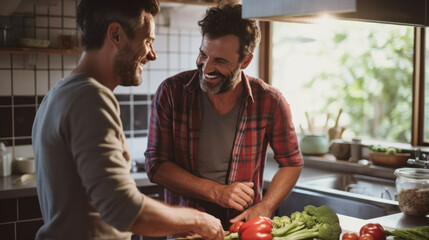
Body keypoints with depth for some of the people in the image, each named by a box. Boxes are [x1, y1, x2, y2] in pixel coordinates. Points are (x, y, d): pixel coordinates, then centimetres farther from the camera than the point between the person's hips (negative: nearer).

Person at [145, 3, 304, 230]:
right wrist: (216, 192, -14)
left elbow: (291, 163, 6)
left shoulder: (270, 102, -6)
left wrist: (263, 209, -9)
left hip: (243, 227, 1)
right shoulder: (171, 92, -7)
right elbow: (156, 164, -5)